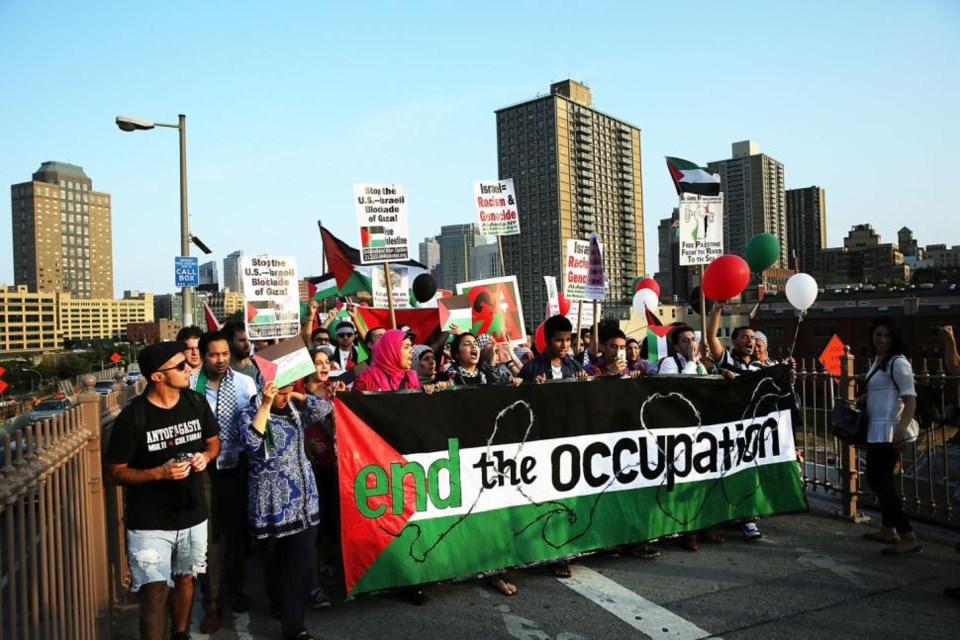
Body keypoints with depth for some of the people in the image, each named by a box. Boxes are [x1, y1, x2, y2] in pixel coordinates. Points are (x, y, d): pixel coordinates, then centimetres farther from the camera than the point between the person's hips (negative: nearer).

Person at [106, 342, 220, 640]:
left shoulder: (196, 403, -4)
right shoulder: (132, 416, -17)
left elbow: (214, 441, 11)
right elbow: (116, 472, -11)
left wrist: (206, 455, -11)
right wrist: (159, 473, -26)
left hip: (192, 515, 5)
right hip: (150, 523, -5)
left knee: (185, 579, 22)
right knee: (155, 593, -8)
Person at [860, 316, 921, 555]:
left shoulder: (898, 363, -14)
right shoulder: (877, 360, 12)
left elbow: (910, 400, -20)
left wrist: (901, 430, -29)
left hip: (888, 432, -10)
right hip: (876, 430, 10)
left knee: (881, 481, -8)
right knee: (876, 479, 17)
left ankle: (909, 537, -3)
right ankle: (888, 529, 30)